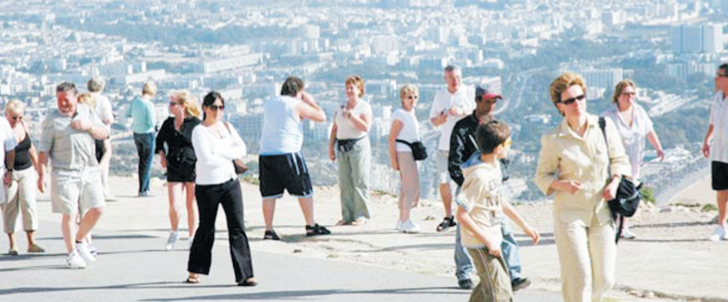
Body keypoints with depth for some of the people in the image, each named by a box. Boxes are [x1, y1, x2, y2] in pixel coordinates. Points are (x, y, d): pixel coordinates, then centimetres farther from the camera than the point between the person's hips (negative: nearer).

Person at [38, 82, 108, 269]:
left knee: (97, 209, 1)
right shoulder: (52, 119, 0)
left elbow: (104, 134, 10)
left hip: (89, 170, 4)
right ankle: (72, 253, 7)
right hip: (65, 173, -4)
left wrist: (88, 127, -9)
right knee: (69, 214, -5)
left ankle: (79, 241, 23)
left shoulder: (87, 112, 12)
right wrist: (41, 175, -8)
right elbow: (44, 149, -1)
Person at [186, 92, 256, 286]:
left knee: (237, 227, -4)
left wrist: (221, 154, -13)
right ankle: (194, 271, 26)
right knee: (206, 229, 7)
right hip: (207, 186, -4)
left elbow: (242, 149, 0)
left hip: (230, 182, 4)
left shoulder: (227, 128, 10)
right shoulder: (199, 131, -8)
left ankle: (244, 275, -6)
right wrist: (229, 157, -7)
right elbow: (206, 159, -19)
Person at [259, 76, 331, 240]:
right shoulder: (297, 105, -4)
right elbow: (321, 116, 2)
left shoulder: (268, 104, 13)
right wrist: (310, 102, 17)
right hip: (287, 153, -5)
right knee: (304, 190, 8)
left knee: (269, 193, 5)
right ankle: (311, 226, 14)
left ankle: (269, 230, 2)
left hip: (265, 153, 5)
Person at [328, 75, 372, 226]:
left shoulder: (364, 107, 0)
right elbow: (334, 129, 17)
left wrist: (351, 116, -18)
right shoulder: (341, 107, 16)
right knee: (344, 183, 3)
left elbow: (366, 127, -13)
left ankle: (361, 216, -5)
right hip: (342, 147, 5)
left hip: (358, 145, -5)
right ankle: (347, 216, 7)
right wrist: (331, 147, 10)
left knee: (359, 181, -7)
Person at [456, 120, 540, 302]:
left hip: (491, 237, 10)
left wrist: (524, 226, 18)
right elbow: (462, 215, -25)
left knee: (489, 284, 21)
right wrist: (488, 241, -22)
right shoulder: (479, 177, -26)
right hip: (479, 241, -10)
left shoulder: (494, 165, 4)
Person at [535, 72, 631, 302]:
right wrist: (562, 184, -18)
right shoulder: (553, 140, -7)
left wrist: (615, 182, -7)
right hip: (570, 214, -3)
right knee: (579, 278, -9)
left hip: (602, 212, 3)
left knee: (605, 279, 3)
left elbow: (620, 160, 12)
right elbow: (542, 175, 2)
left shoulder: (604, 126, 0)